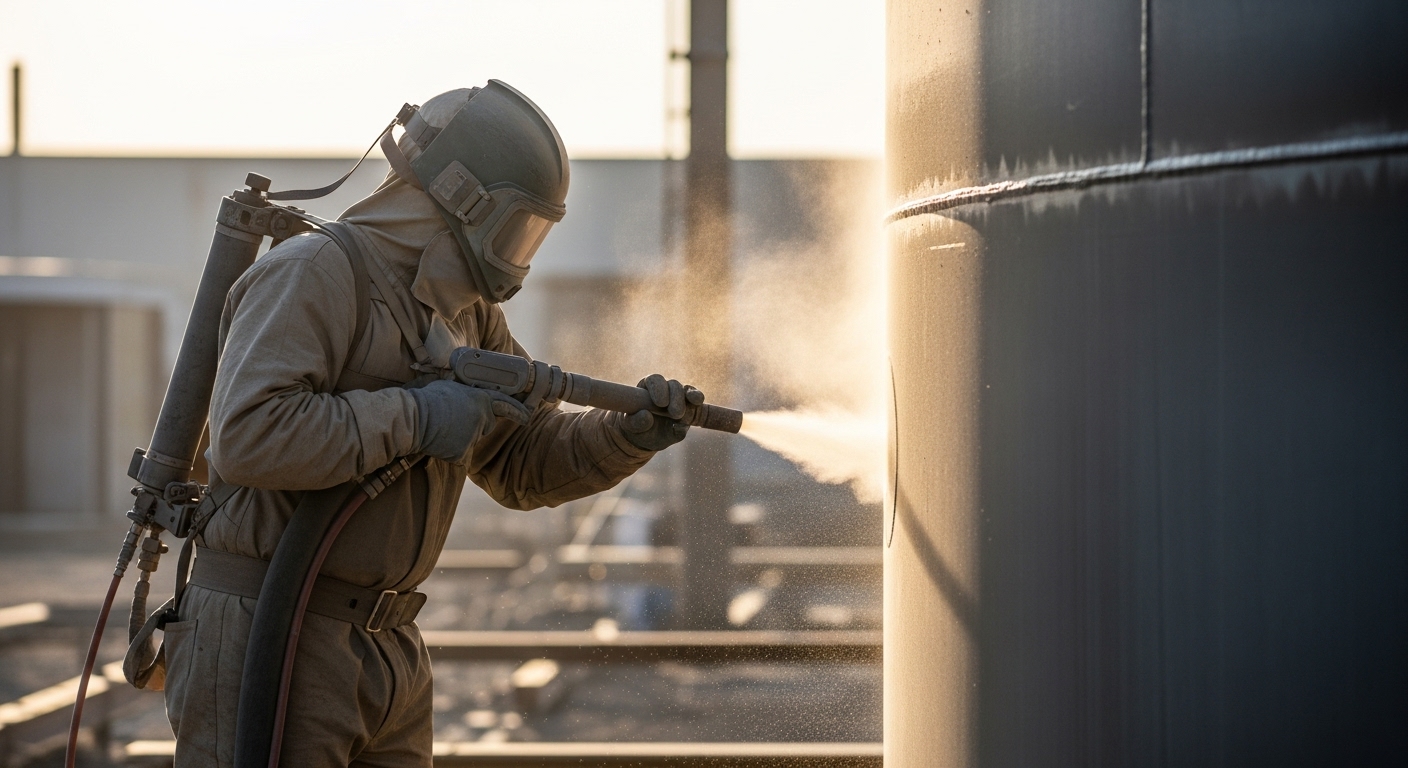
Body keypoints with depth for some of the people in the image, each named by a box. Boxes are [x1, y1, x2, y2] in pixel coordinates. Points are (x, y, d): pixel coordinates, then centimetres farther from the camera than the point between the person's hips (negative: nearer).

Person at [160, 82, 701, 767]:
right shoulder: (312, 276, -13)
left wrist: (633, 435, 2)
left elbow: (524, 465, 20)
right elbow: (249, 436, -26)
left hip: (389, 656, 9)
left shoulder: (468, 314, 16)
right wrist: (415, 417, -21)